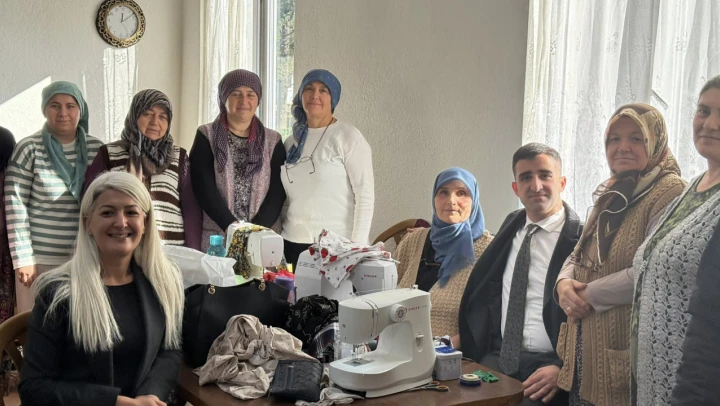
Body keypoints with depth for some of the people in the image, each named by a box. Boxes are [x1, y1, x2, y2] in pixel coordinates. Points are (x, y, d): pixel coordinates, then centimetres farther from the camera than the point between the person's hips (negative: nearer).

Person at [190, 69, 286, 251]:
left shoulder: (273, 141, 9)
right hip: (216, 239, -1)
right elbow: (204, 188, -5)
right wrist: (232, 227, -17)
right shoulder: (206, 137, 5)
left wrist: (258, 230, -14)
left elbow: (278, 191, 0)